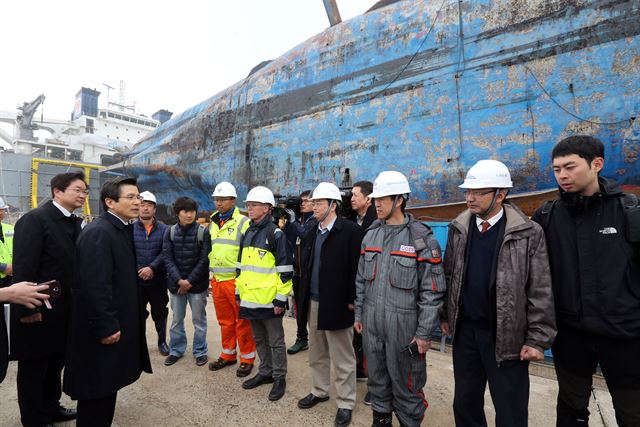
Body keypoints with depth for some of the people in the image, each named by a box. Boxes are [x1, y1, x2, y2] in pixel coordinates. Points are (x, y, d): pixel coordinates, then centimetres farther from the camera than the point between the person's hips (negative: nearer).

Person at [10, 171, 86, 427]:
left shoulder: (75, 223, 6)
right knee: (33, 368, 12)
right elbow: (23, 267, -20)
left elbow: (74, 264, 7)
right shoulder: (34, 219, -16)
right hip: (38, 311, -7)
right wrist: (28, 309, -20)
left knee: (55, 363, 21)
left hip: (64, 309, 7)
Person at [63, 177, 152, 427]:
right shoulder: (98, 232, -21)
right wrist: (106, 327, -21)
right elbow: (95, 285, -26)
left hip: (117, 323, 9)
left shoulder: (123, 228, 8)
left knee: (108, 384, 22)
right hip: (104, 329, -9)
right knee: (97, 387, 8)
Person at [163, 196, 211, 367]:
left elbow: (204, 260, -9)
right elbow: (167, 258, -3)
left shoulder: (203, 232, -8)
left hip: (197, 284, -2)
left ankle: (200, 351, 25)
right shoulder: (170, 232, 0)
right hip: (176, 283, 3)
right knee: (176, 319, 16)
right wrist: (179, 280, -13)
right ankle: (176, 350, 34)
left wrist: (189, 281, -12)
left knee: (199, 320, 10)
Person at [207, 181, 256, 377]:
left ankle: (247, 358, 21)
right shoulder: (213, 223, 13)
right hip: (217, 281, 7)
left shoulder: (243, 222, -10)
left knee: (243, 322, 5)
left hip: (237, 281, -6)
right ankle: (228, 355, 34)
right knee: (225, 321, 18)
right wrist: (211, 277, 19)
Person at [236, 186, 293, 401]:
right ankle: (265, 372, 38)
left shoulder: (276, 234, -12)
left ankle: (279, 378, 26)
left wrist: (280, 299, -14)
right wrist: (239, 292, 15)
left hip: (269, 300, -7)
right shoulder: (247, 233, 11)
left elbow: (285, 270, -14)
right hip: (250, 299, 7)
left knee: (275, 341, 9)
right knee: (259, 339, 21)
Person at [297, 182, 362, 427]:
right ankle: (319, 391, 42)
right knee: (317, 353, 22)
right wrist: (304, 296, 10)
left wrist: (351, 300, -14)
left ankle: (346, 402, 28)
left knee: (342, 358, 10)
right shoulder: (311, 232, 8)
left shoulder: (350, 230, -13)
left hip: (337, 304, -7)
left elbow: (356, 268, -15)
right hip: (313, 303, 7)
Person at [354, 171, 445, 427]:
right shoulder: (370, 234, 5)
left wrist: (425, 333, -11)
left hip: (404, 326, -5)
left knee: (405, 384, 11)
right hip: (371, 324, 5)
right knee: (377, 379, 21)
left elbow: (432, 292, -11)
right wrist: (359, 315, 12)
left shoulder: (421, 238, -12)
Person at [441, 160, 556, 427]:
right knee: (465, 404, 20)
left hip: (507, 336, -3)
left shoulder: (528, 233, -11)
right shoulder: (458, 228, 1)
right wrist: (445, 315, 9)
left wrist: (538, 339, -9)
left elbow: (541, 292, -8)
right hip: (465, 330, 4)